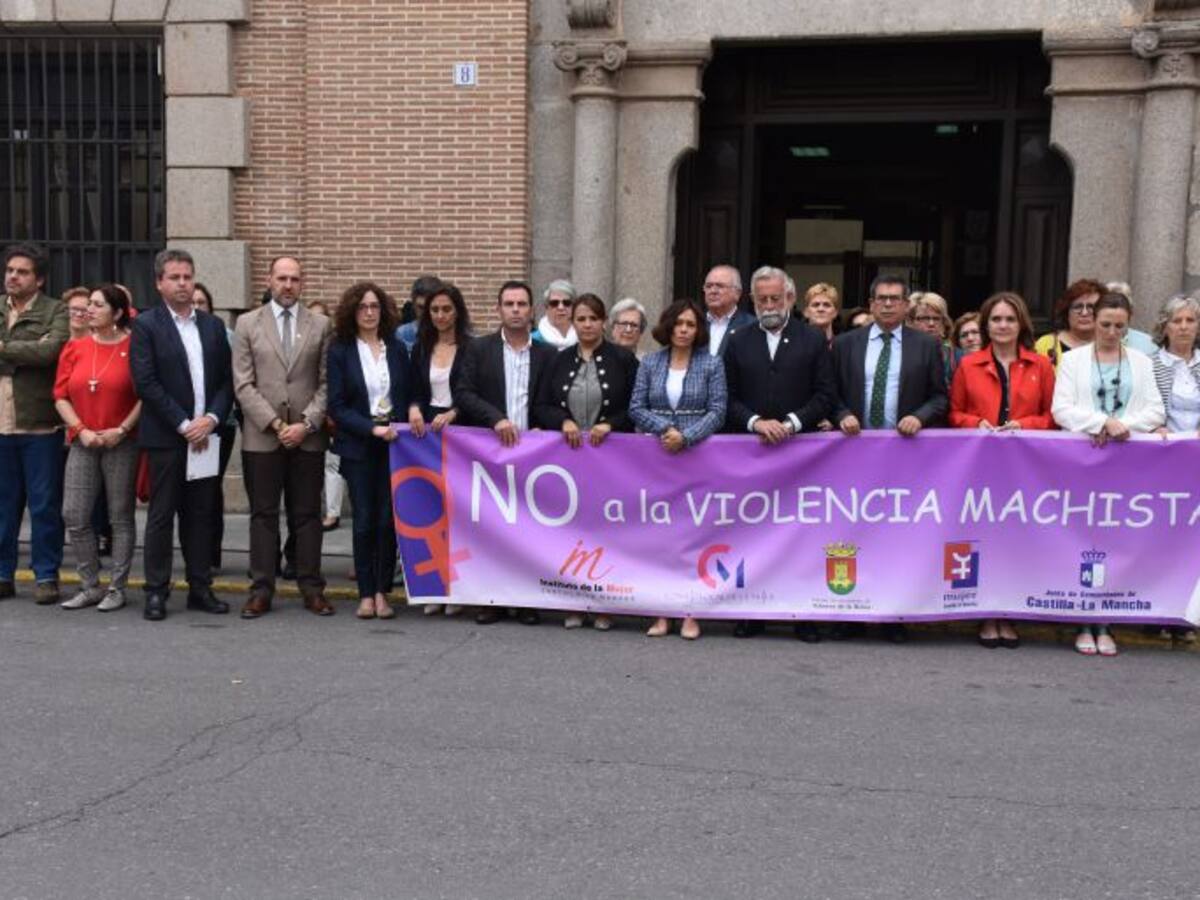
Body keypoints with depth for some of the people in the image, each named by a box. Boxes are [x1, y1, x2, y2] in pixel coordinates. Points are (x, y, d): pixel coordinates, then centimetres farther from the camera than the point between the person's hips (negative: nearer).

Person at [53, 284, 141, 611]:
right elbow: (61, 396, 6)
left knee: (120, 518, 3)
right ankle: (90, 587, 14)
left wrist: (122, 430, -13)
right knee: (75, 517, 1)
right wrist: (81, 430, -6)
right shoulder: (75, 348, 8)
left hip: (121, 444, -4)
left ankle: (117, 588, 13)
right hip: (83, 443, 4)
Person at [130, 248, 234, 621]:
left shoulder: (213, 325, 12)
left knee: (202, 514, 8)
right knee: (161, 515, 1)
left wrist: (212, 418, -7)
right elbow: (146, 382, -10)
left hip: (206, 435, 4)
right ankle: (156, 592, 9)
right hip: (166, 436, -4)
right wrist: (183, 425, -13)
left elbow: (226, 380, 9)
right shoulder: (145, 325, -2)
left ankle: (200, 588, 15)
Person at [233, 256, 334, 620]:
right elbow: (243, 384, -1)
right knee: (263, 515, 5)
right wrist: (275, 424, -10)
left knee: (307, 514, 6)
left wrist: (307, 424, -9)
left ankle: (311, 588, 12)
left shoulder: (320, 325, 7)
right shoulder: (247, 324, 5)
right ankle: (262, 589, 10)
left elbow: (326, 383, 3)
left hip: (308, 437, 1)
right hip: (261, 437, 0)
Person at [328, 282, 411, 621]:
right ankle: (365, 593, 9)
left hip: (393, 444, 2)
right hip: (358, 447, -2)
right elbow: (337, 406, -5)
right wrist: (372, 429, -15)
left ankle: (382, 592, 8)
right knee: (364, 521, -1)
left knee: (388, 520, -2)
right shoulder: (340, 351, 0)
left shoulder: (397, 349, 9)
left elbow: (407, 396, 11)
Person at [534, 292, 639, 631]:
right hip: (568, 454, 3)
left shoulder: (623, 359, 1)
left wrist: (610, 425, -13)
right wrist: (563, 421, -10)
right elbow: (541, 406, 8)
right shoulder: (560, 361, 10)